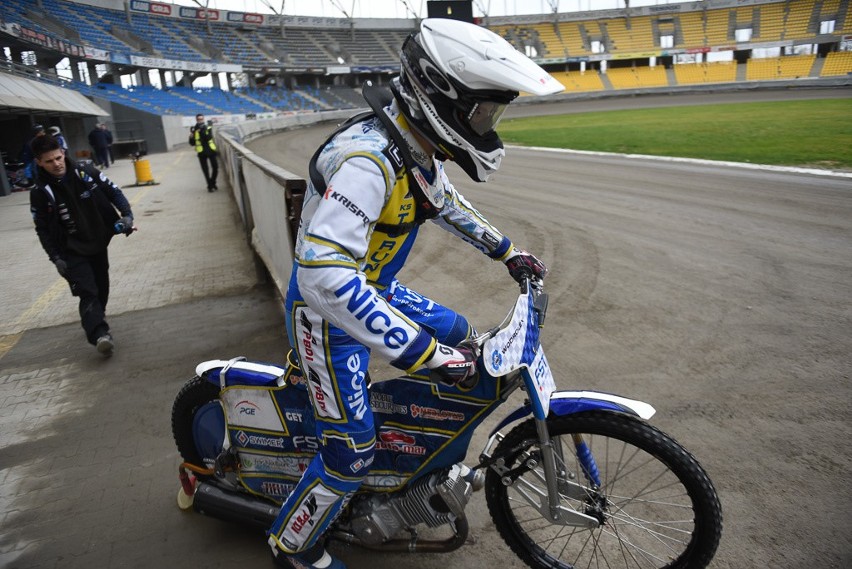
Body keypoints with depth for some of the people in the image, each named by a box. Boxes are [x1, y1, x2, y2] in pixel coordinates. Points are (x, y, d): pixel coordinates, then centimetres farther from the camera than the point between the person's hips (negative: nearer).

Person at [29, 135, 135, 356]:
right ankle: (100, 334, -30)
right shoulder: (40, 192, -12)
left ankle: (96, 317, 42)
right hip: (73, 250, -3)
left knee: (102, 286, 17)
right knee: (87, 292, -16)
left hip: (99, 241, 3)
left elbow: (114, 192, 0)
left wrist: (126, 215, -16)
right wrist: (56, 258, -11)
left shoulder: (85, 172, -8)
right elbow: (43, 229, -5)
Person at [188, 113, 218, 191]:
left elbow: (208, 138, -17)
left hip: (211, 150, 1)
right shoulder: (194, 130, -1)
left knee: (215, 168, 5)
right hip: (202, 152, -1)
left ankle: (213, 183, 26)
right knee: (206, 170, 3)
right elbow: (192, 144, -1)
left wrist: (203, 131, -28)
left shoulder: (208, 128, 1)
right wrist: (191, 137, -18)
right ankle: (210, 186, 15)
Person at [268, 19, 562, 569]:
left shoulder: (419, 150, -3)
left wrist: (508, 251, 18)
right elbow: (325, 276, -44)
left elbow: (449, 205, 18)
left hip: (375, 288, 9)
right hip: (328, 311, -9)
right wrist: (423, 351, -43)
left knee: (457, 334, 17)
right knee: (354, 451, -2)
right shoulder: (366, 157, -34)